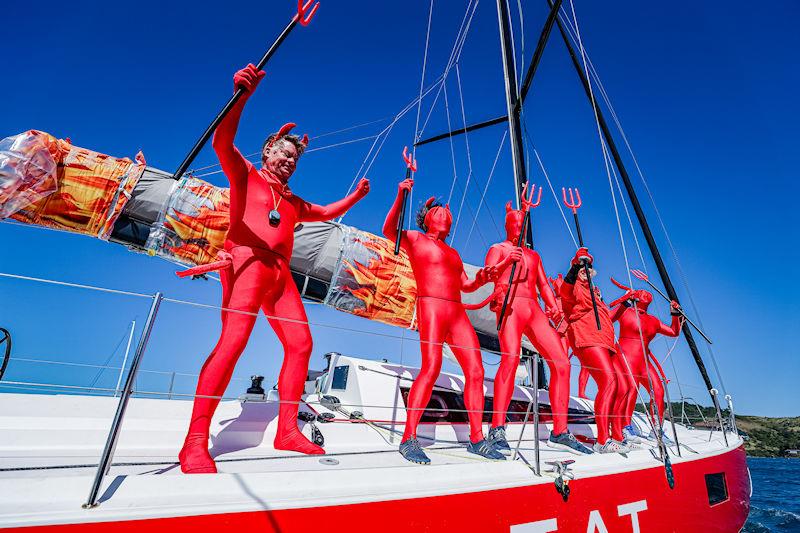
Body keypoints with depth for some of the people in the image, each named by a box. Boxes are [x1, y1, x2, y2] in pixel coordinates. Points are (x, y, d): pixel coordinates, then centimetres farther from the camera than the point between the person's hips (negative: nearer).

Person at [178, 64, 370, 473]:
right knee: (233, 341, -21)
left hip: (280, 273, 7)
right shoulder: (245, 175, 13)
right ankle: (195, 442, -14)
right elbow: (222, 142, -6)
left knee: (300, 344, -2)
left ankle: (287, 431, 5)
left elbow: (327, 213, 43)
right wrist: (242, 95, -19)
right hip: (247, 262, -7)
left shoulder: (294, 202, 30)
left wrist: (355, 197, 33)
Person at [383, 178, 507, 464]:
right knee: (431, 368, -21)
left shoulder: (452, 252, 29)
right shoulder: (416, 239, 10)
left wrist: (480, 279, 6)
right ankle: (408, 439, -13)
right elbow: (389, 230, -9)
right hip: (430, 307, -7)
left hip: (457, 313, 7)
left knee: (476, 371, -1)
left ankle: (476, 439, 7)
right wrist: (401, 197, -19)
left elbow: (466, 285, 27)